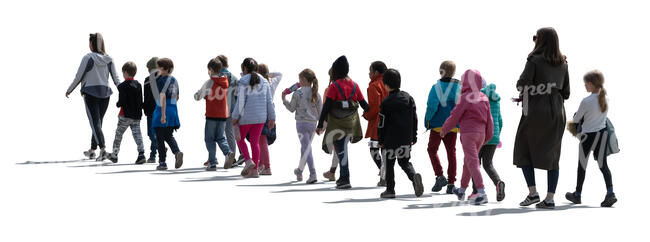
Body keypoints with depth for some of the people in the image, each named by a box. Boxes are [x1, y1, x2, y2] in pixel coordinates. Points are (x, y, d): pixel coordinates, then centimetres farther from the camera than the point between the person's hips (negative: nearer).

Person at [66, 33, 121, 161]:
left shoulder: (88, 58, -10)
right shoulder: (108, 59, 3)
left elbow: (79, 77, -6)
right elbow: (116, 79, 1)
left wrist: (69, 90, 7)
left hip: (90, 93, -5)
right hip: (105, 93, 5)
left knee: (95, 123, -5)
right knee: (98, 122, 16)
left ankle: (103, 149, -20)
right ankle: (92, 150, 26)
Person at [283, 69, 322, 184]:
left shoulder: (297, 93, -9)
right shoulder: (316, 94, 3)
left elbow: (292, 108, 1)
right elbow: (320, 111, 6)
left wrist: (284, 100, 16)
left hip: (301, 123, -4)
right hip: (313, 123, 4)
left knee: (306, 147, -7)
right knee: (306, 147, 18)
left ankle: (313, 174, -17)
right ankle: (300, 170, 31)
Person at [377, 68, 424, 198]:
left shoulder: (386, 103, -11)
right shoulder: (409, 98, 5)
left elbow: (382, 124, -7)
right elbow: (414, 119, 9)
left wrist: (380, 140, 3)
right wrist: (414, 137, 16)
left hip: (391, 139, -4)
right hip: (406, 138, 4)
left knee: (389, 163, 8)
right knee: (404, 161, 13)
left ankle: (390, 189, 8)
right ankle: (414, 176, -15)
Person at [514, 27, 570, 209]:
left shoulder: (535, 60, -8)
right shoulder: (563, 63, 10)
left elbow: (523, 83, -17)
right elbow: (566, 93, 11)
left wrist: (524, 94, 5)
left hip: (536, 111, -5)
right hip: (557, 111, 5)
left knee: (523, 151, 9)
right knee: (552, 155, 7)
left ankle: (532, 192, 0)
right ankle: (550, 198, 3)